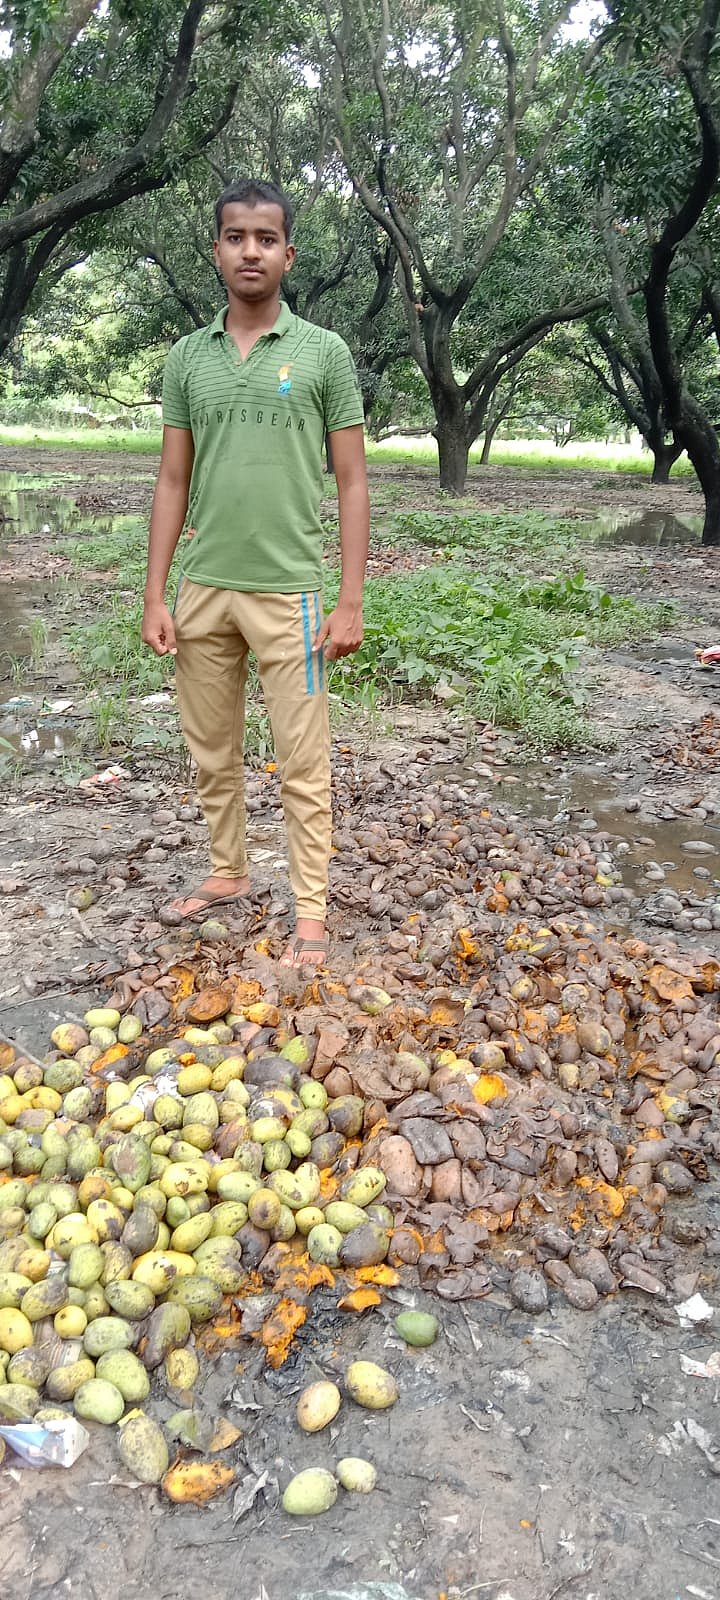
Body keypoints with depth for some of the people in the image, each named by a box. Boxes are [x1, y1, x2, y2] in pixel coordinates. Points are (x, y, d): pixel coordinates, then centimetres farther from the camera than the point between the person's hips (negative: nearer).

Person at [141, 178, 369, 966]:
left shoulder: (324, 353, 0)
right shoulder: (186, 358, 8)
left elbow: (352, 483, -2)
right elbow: (173, 482, 9)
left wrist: (350, 600, -8)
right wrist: (155, 594, 2)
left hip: (288, 592, -4)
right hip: (203, 591, 4)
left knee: (301, 765, 1)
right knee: (212, 752, 14)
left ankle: (310, 913, 11)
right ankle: (228, 871, 33)